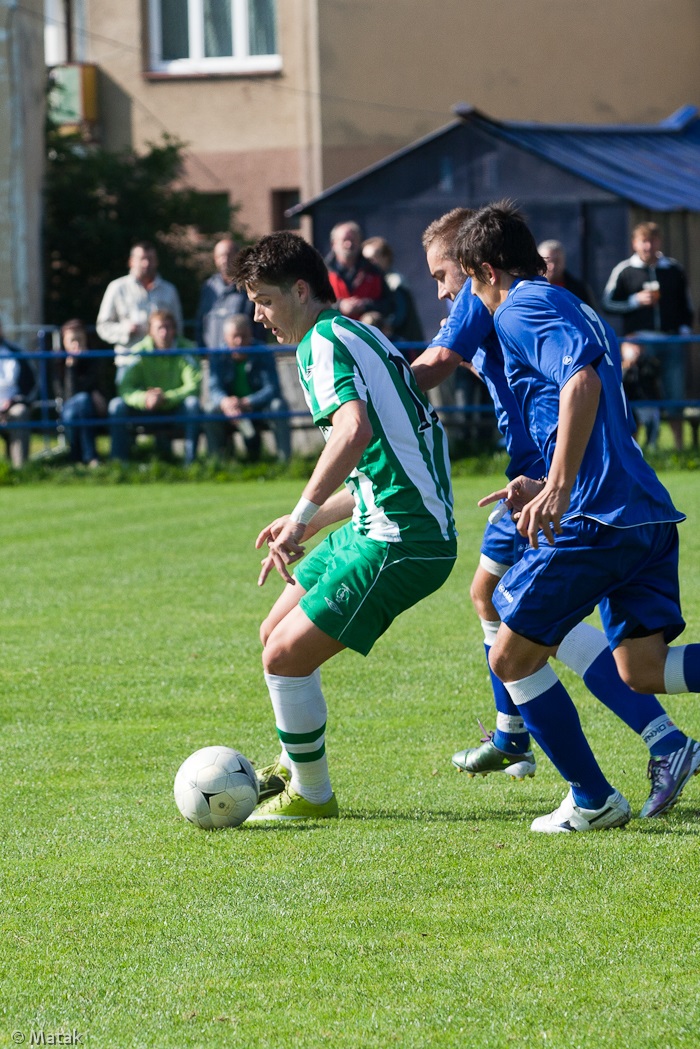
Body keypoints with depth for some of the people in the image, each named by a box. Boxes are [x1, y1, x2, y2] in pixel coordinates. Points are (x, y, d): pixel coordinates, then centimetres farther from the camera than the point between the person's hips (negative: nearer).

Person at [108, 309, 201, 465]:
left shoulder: (186, 350, -11)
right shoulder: (140, 352, -10)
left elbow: (194, 385, -22)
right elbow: (125, 387, -18)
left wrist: (167, 397, -36)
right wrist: (144, 399, -40)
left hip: (177, 409, -1)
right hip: (148, 410, 1)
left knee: (193, 402, -33)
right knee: (117, 404, -22)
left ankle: (190, 462, -31)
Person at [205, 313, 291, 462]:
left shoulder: (263, 354, -11)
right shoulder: (219, 357, -7)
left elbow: (272, 388, -22)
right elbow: (214, 388, -19)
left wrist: (246, 403, -38)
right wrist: (225, 402, -44)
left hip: (259, 409, -1)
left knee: (278, 405, -30)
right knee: (212, 409, -27)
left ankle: (284, 460, -27)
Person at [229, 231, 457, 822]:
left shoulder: (323, 342, -11)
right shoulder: (358, 336, 20)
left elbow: (354, 431, -32)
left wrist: (302, 516, -33)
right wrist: (307, 528, 25)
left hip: (401, 542, -10)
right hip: (380, 525, 10)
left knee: (286, 657, -7)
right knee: (277, 634, 20)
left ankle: (311, 795, 9)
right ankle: (293, 769, 36)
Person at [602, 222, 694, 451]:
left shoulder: (674, 270, 13)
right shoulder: (624, 271, 5)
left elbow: (686, 305, 19)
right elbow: (608, 304, 4)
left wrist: (684, 329, 4)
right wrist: (636, 301, -8)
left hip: (671, 340, 2)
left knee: (675, 394, 2)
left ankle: (679, 446, 8)